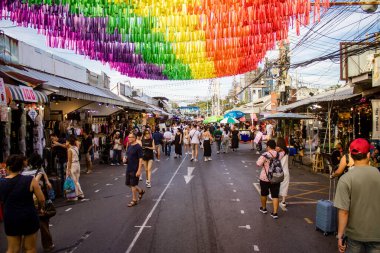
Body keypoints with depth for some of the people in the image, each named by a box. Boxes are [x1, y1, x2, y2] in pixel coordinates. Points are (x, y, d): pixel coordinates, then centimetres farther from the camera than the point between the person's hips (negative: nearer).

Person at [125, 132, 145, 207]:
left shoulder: (138, 147, -16)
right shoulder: (129, 146, 7)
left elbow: (140, 159, -17)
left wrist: (139, 170, -21)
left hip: (135, 169, -8)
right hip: (129, 168, 8)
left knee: (133, 184, 1)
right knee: (128, 183, 14)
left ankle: (134, 200, 18)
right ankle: (140, 191, 36)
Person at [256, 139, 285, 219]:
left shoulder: (265, 155, -17)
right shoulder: (279, 154, -3)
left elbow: (258, 164, -19)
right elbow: (284, 151, 17)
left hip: (265, 178, -2)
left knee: (264, 194, 18)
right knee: (275, 195, 6)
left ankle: (263, 208, 36)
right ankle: (275, 213, 4)